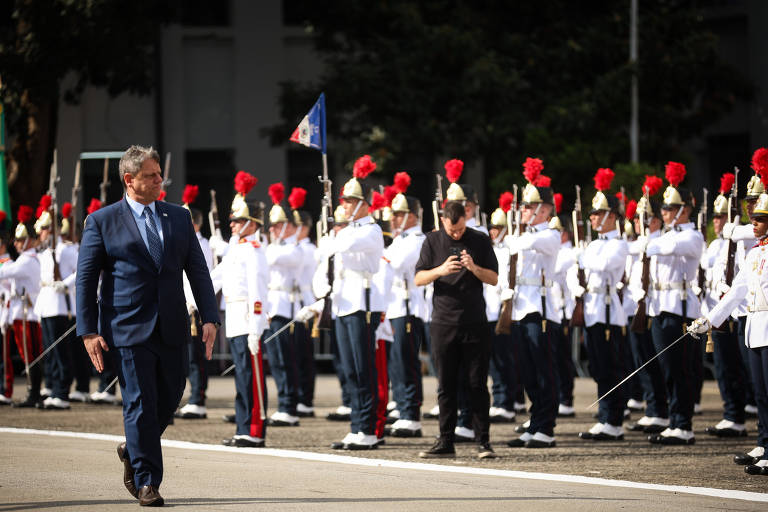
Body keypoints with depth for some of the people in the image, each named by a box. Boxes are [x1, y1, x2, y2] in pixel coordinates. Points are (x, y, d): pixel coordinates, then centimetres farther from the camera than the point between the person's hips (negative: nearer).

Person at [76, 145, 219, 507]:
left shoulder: (178, 218, 11)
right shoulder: (101, 222, -1)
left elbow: (197, 270, 11)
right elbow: (85, 279, -1)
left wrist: (209, 318, 0)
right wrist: (88, 331, -8)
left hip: (171, 328, 4)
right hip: (129, 328, -4)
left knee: (169, 399, 9)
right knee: (140, 403, -6)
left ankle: (132, 452, 34)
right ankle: (146, 481, 1)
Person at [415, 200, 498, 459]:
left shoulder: (480, 241, 4)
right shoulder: (433, 241, 4)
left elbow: (494, 279, 3)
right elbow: (418, 279, 1)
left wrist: (474, 268, -16)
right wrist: (440, 270, -18)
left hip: (475, 323, -1)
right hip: (444, 322, 1)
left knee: (478, 384, -1)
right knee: (446, 385, 4)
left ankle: (482, 441, 3)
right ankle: (446, 442, 8)